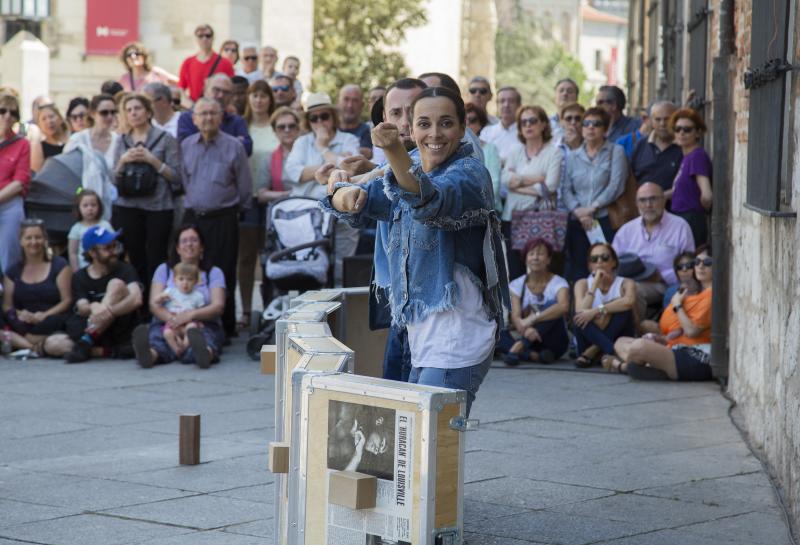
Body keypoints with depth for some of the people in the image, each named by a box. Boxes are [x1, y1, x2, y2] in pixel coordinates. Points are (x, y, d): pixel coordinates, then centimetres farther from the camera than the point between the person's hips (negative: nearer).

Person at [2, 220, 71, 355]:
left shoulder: (59, 265, 8)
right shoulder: (13, 271, 18)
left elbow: (67, 300, 0)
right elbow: (7, 305, 10)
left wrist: (45, 315, -17)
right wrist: (19, 314, -14)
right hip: (25, 323, 3)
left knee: (54, 321, -40)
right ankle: (35, 346, -42)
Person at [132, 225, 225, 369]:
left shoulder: (214, 273, 16)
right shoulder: (164, 269, 19)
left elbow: (218, 307, 0)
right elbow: (154, 304, 5)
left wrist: (190, 315, -21)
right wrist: (173, 318, -19)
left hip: (203, 325, -1)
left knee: (206, 336, -39)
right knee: (156, 334, -37)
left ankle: (205, 354, -74)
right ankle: (151, 354, -71)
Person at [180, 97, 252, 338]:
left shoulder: (234, 146, -2)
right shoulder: (186, 146, 9)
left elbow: (245, 185, 3)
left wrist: (237, 210, 6)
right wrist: (191, 203, 14)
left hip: (223, 219, -3)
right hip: (193, 217, 3)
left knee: (223, 275, -3)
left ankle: (226, 328, 3)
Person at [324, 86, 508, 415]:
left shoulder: (468, 173, -11)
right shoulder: (410, 174, 15)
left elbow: (432, 199, -33)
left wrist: (394, 151, -51)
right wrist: (346, 194, -19)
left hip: (456, 341, -9)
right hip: (421, 336, 9)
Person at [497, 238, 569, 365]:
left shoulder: (558, 283, -6)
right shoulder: (516, 285, 3)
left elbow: (563, 307, -28)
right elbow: (515, 317, -11)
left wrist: (532, 319, -37)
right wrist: (525, 329, -36)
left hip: (553, 343, -2)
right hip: (529, 340, 2)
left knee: (551, 304, -28)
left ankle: (520, 345, -38)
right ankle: (534, 355, -37)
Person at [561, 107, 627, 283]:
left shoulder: (615, 152, 6)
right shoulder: (573, 156, 17)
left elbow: (616, 186, -5)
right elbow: (566, 190, 9)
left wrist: (593, 207, -11)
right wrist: (578, 211, -8)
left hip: (605, 220, -4)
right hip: (577, 222, 4)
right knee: (577, 271, -1)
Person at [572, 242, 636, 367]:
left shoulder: (625, 283, -4)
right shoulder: (582, 284, 1)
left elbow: (629, 301, -30)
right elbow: (581, 311, -19)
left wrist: (597, 310, -33)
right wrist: (595, 284, -19)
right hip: (591, 340, 0)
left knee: (621, 308, -25)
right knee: (580, 318, -29)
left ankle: (594, 351, -22)